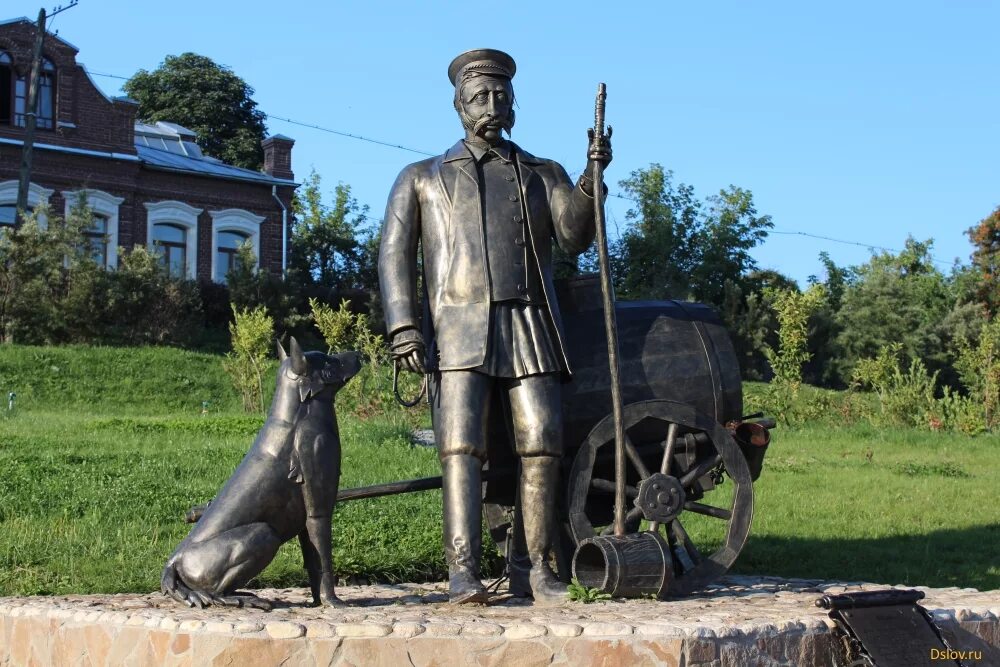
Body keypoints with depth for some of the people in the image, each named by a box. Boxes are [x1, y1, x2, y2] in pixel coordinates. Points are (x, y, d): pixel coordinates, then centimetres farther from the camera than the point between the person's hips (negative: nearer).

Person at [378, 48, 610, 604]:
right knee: (461, 447, -15)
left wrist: (591, 179, -15)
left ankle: (538, 571, -2)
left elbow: (575, 236, 3)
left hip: (529, 328, 2)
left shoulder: (543, 175, 21)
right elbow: (394, 253, 7)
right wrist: (402, 327, -9)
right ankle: (462, 574, -21)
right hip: (458, 332, -2)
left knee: (541, 446, -8)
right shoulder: (421, 179, 19)